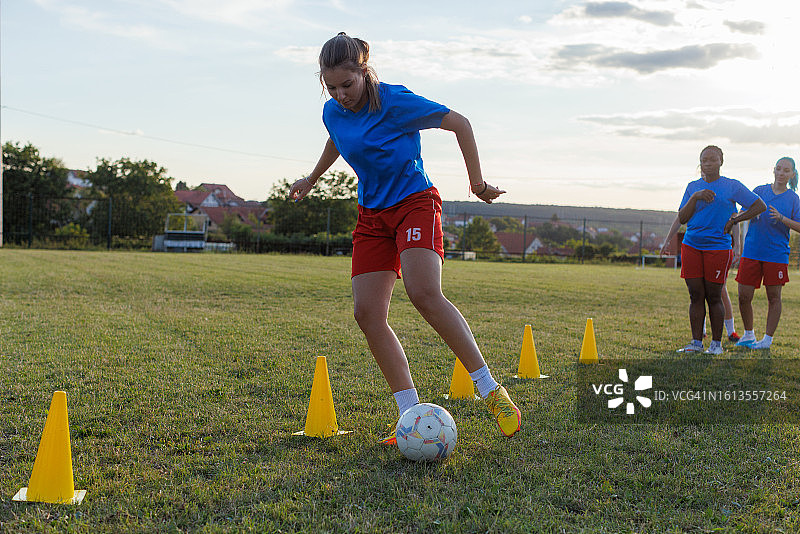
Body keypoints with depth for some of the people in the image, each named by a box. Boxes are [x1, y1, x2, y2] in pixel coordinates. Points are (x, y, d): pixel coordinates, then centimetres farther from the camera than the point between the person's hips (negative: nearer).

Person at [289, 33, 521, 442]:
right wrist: (312, 179, 41)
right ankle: (411, 413, -2)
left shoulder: (396, 102, -16)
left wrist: (478, 183, -4)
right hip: (372, 214, 6)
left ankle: (491, 391, -21)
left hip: (415, 202, -6)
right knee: (367, 313, -9)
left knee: (424, 294, -29)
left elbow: (459, 123, -8)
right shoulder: (333, 112, 3)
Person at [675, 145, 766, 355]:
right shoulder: (693, 187, 11)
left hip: (718, 248, -3)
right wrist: (695, 197, -8)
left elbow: (760, 206, 5)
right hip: (691, 246, 3)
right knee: (696, 296, 2)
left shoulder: (732, 186, 2)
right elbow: (682, 219, 5)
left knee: (713, 297, 0)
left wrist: (735, 220, -3)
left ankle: (716, 343, 12)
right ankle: (696, 343, 9)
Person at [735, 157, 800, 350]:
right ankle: (748, 334, 19)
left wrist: (781, 218, -17)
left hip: (777, 254, -1)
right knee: (744, 296, 0)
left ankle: (768, 338, 12)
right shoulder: (760, 191, 8)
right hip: (752, 252, 1)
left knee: (773, 297, 2)